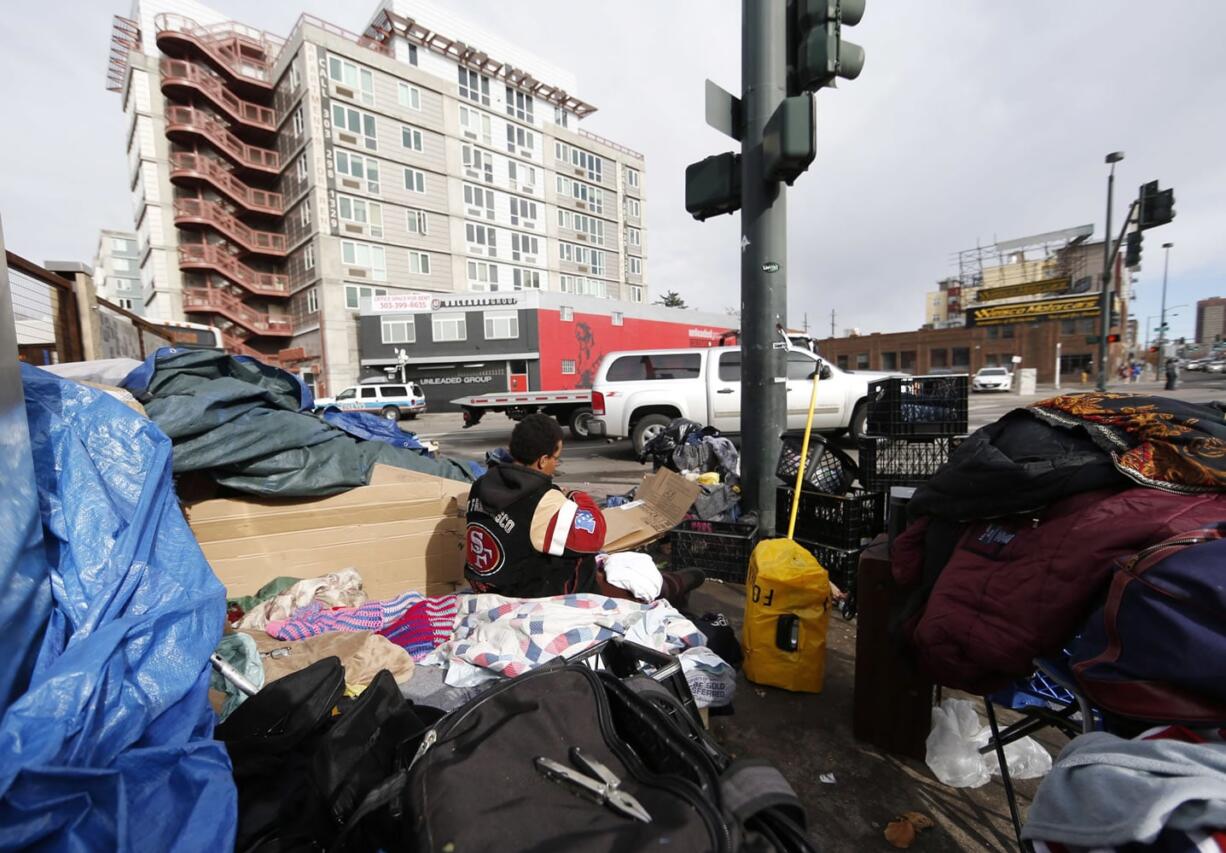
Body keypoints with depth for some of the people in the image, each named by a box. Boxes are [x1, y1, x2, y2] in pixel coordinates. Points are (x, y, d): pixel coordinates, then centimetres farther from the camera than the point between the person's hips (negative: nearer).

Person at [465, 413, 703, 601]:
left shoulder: (483, 484, -6)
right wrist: (580, 500, -11)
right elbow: (592, 538, -26)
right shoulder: (543, 504, -33)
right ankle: (671, 588, 36)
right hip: (535, 597, -8)